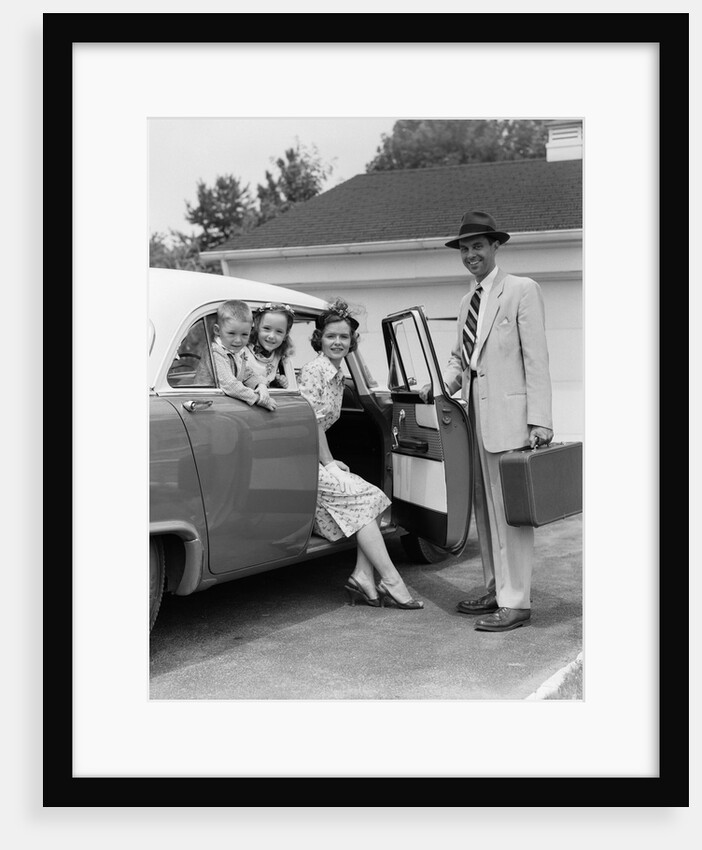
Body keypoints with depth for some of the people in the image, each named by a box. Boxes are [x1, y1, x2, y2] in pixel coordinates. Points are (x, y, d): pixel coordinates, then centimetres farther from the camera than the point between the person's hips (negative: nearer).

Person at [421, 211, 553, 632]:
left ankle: (516, 601, 0)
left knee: (509, 508, -5)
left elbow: (536, 357, -9)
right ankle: (496, 588, 24)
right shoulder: (468, 301, 19)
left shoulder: (522, 290, -3)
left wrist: (539, 419, -15)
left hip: (509, 414, -8)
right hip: (476, 415, 8)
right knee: (485, 507, 13)